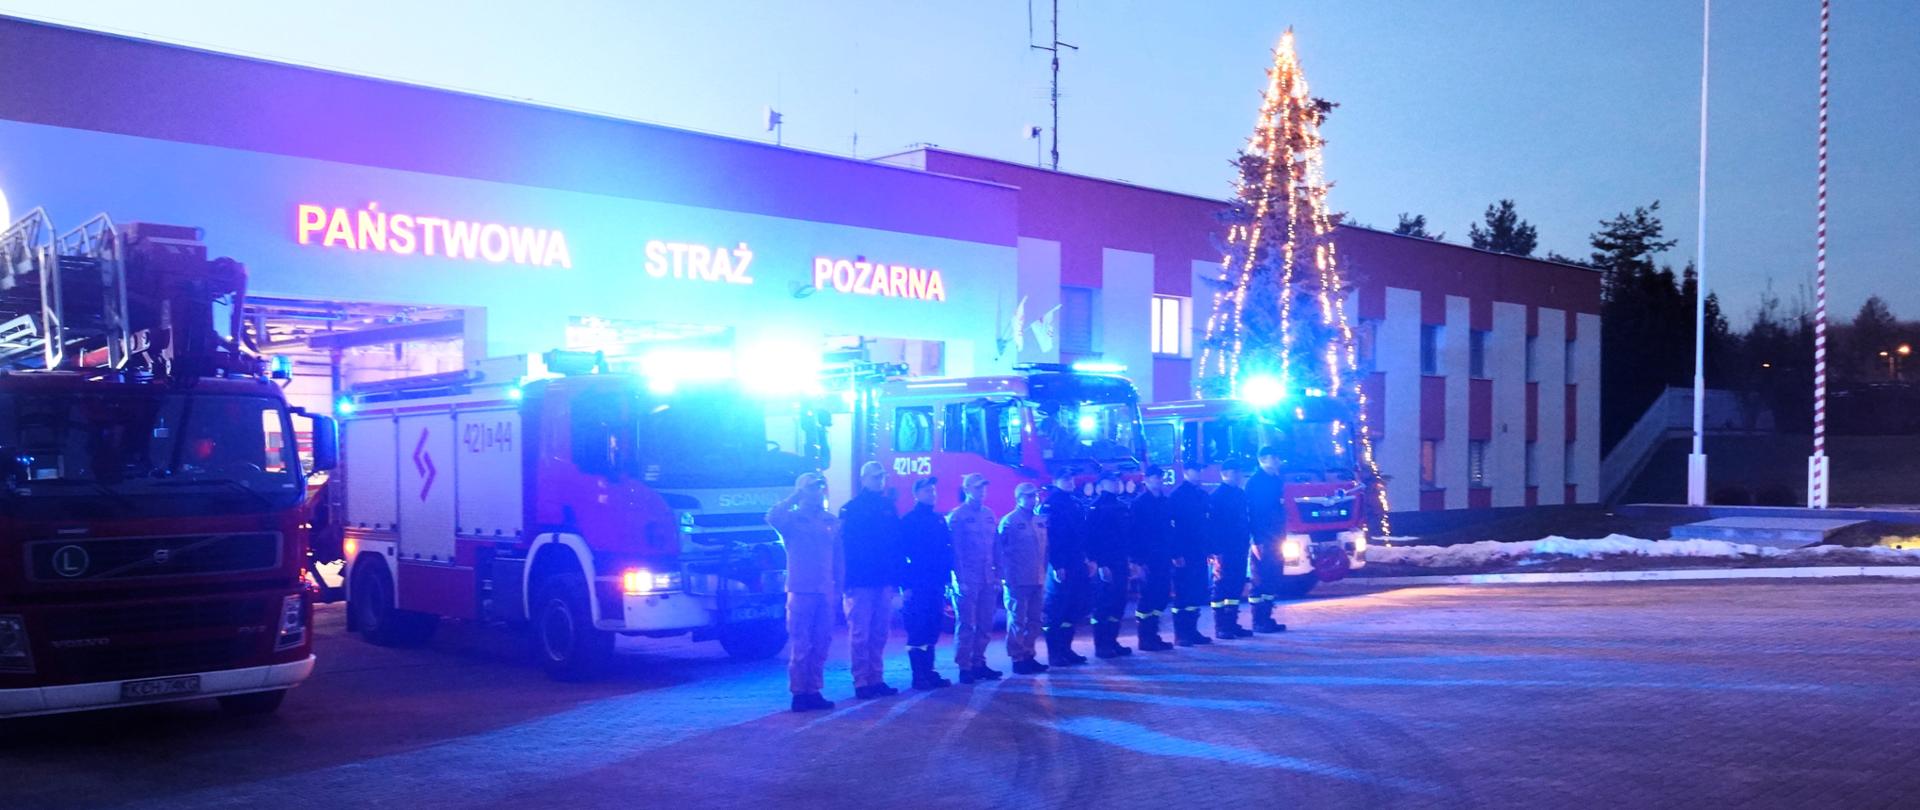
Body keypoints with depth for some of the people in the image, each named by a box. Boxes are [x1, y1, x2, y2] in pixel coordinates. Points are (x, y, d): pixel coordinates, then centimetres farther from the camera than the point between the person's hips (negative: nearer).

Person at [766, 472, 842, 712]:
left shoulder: (831, 522, 13)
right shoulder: (792, 518, 0)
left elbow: (838, 557, 15)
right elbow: (772, 518, -22)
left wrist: (839, 584, 8)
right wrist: (795, 497, -16)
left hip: (825, 593, 4)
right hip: (801, 591, -4)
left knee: (820, 645, 6)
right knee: (801, 645, -4)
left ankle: (814, 691, 13)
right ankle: (799, 692, 0)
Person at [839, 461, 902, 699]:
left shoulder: (888, 506, 12)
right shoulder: (851, 508, -3)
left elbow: (897, 542, 12)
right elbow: (846, 545, -8)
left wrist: (896, 573, 4)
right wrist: (849, 579, -15)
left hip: (884, 581, 5)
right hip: (860, 581, -5)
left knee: (880, 633, 8)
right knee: (860, 634, -3)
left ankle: (876, 679, 15)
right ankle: (861, 681, 1)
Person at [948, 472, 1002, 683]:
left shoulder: (988, 515, 15)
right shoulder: (956, 516, -4)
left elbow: (995, 546, 16)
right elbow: (955, 549, -8)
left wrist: (997, 575, 10)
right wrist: (960, 579, -14)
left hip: (987, 579, 6)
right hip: (967, 580, -6)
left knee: (985, 624, 7)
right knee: (966, 624, -4)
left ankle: (979, 663, 15)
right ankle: (965, 667, 0)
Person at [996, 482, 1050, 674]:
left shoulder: (1040, 521, 14)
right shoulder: (1009, 521, -6)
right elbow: (1000, 550, -8)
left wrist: (1044, 572, 11)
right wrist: (1005, 574, -12)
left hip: (1037, 579, 7)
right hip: (1018, 581, -7)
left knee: (1034, 620, 10)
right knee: (1017, 620, -2)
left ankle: (1028, 655, 19)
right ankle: (1018, 658, 4)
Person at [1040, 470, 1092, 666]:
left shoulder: (1075, 503, 15)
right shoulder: (1049, 505, -7)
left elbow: (1084, 533, 18)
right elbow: (1047, 537, -14)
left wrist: (1089, 558, 10)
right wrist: (1056, 566, -19)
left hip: (1077, 564, 8)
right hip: (1060, 566, -8)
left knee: (1074, 609, 11)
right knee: (1055, 610, -4)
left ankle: (1065, 649, 19)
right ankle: (1054, 654, 1)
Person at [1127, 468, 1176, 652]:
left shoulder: (1164, 502, 13)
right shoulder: (1139, 503, -7)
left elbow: (1169, 529, 16)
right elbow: (1133, 532, -11)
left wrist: (1173, 553, 8)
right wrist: (1138, 559, -16)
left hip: (1163, 558, 7)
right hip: (1148, 559, -7)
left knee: (1161, 596, 8)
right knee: (1148, 597, -4)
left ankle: (1153, 635, 17)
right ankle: (1145, 639, 3)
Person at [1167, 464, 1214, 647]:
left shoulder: (1202, 494, 12)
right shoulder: (1176, 495, -7)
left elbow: (1206, 524, 15)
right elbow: (1171, 526, -12)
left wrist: (1209, 549, 9)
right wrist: (1176, 554, -17)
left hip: (1199, 553, 6)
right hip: (1183, 554, -6)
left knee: (1197, 594, 8)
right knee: (1182, 595, -3)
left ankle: (1192, 631, 15)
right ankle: (1180, 635, 1)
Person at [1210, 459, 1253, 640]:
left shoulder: (1241, 494, 13)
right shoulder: (1217, 496, -9)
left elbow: (1245, 520, 17)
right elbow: (1212, 523, -14)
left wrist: (1247, 540, 8)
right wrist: (1217, 550, -19)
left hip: (1239, 549, 7)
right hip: (1225, 550, -7)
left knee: (1236, 586, 10)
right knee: (1222, 586, -4)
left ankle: (1232, 623, 16)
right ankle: (1220, 627, -1)